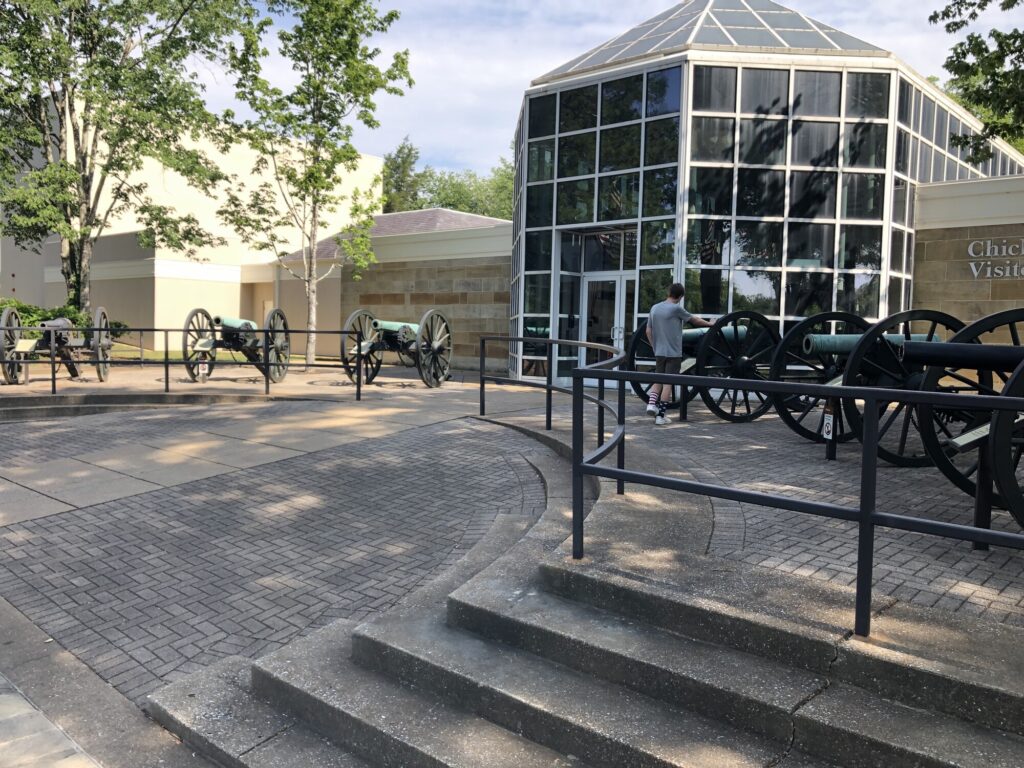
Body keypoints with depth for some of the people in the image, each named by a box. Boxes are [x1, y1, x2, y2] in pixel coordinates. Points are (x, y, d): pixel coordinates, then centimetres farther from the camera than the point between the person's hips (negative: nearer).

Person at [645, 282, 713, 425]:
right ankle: (660, 415, -2)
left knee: (658, 380, 15)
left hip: (659, 353, 5)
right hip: (673, 353, -5)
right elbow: (695, 320, 1)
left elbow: (648, 331, 11)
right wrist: (710, 324, 17)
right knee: (668, 383, -1)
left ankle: (652, 403, -7)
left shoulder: (654, 308, 7)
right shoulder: (676, 309, -10)